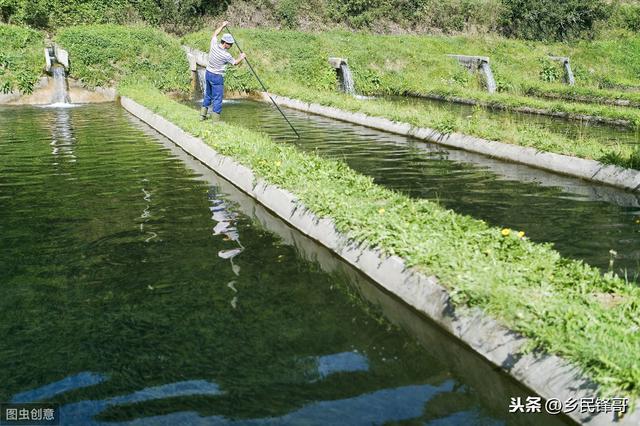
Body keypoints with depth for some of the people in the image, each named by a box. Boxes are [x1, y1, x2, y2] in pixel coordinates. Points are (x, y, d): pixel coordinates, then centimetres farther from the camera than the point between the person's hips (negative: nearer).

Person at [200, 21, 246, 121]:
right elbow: (235, 62, -1)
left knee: (208, 95, 19)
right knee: (217, 98, -1)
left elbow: (215, 34, 16)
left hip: (208, 73, 7)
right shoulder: (226, 55, -21)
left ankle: (202, 115, 23)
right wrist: (241, 57, 17)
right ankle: (215, 119, 0)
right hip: (217, 77, -7)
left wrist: (222, 26, 25)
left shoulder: (214, 45, -7)